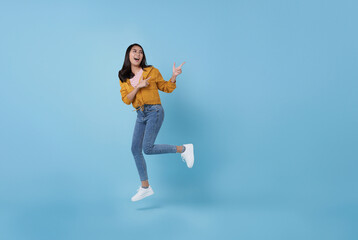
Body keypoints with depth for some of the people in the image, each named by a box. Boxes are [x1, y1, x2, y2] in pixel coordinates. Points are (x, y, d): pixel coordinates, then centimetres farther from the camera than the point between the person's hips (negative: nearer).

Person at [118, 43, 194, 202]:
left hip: (154, 111, -5)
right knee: (135, 150, 3)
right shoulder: (123, 78, 8)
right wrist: (138, 86, -15)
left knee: (147, 148, -17)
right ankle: (145, 188, 14)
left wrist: (174, 76, -10)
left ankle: (184, 149, 0)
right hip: (140, 115, 5)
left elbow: (167, 88, 7)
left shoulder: (151, 71, 0)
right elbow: (126, 99, -1)